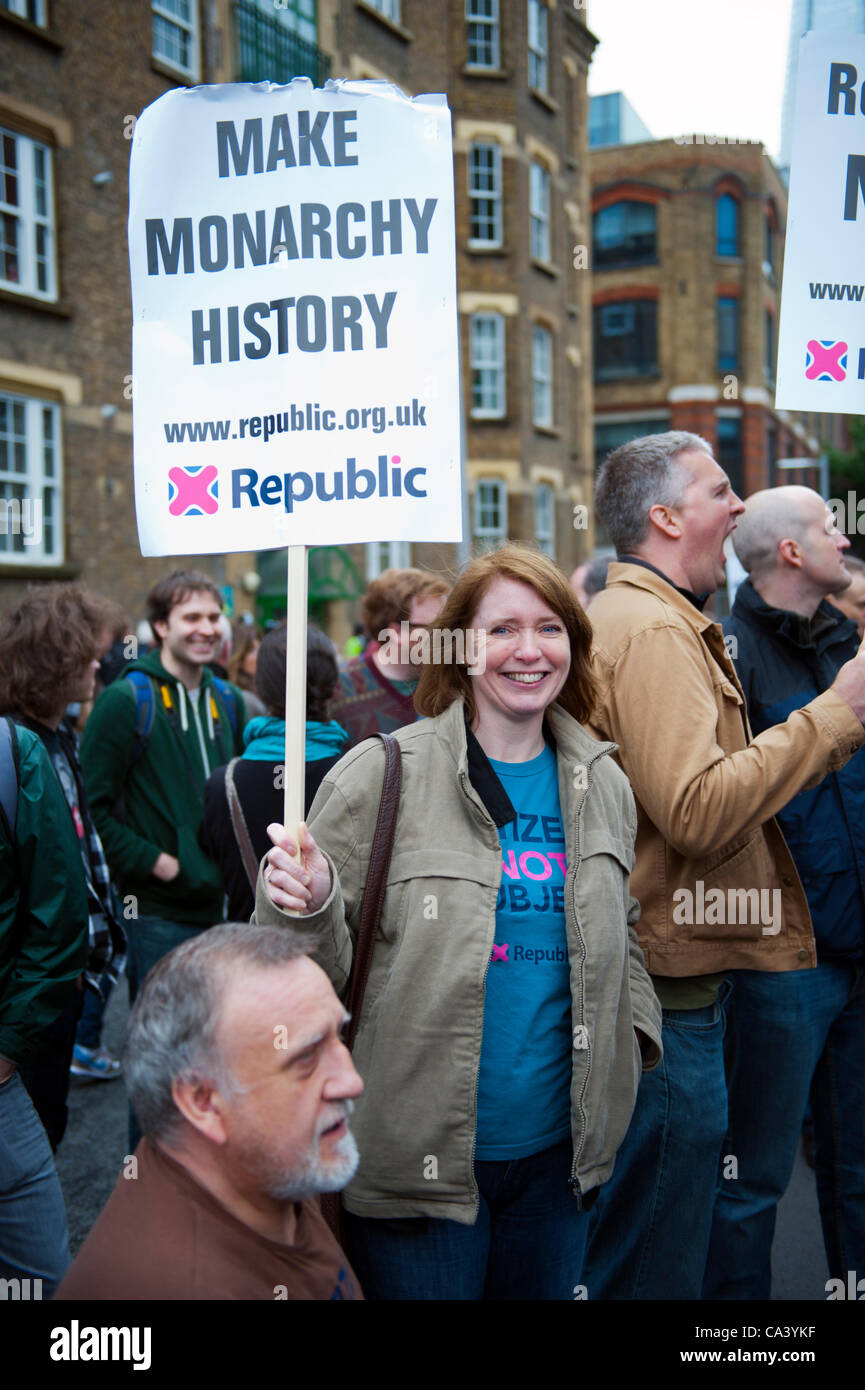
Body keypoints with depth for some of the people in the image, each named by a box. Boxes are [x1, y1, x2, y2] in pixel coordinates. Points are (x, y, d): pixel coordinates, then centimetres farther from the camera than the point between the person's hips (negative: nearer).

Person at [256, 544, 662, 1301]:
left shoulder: (604, 784, 5)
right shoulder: (382, 775, -10)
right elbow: (328, 964, -7)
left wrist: (631, 1040, 8)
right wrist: (305, 907, -27)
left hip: (555, 1152, 5)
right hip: (418, 1162, -4)